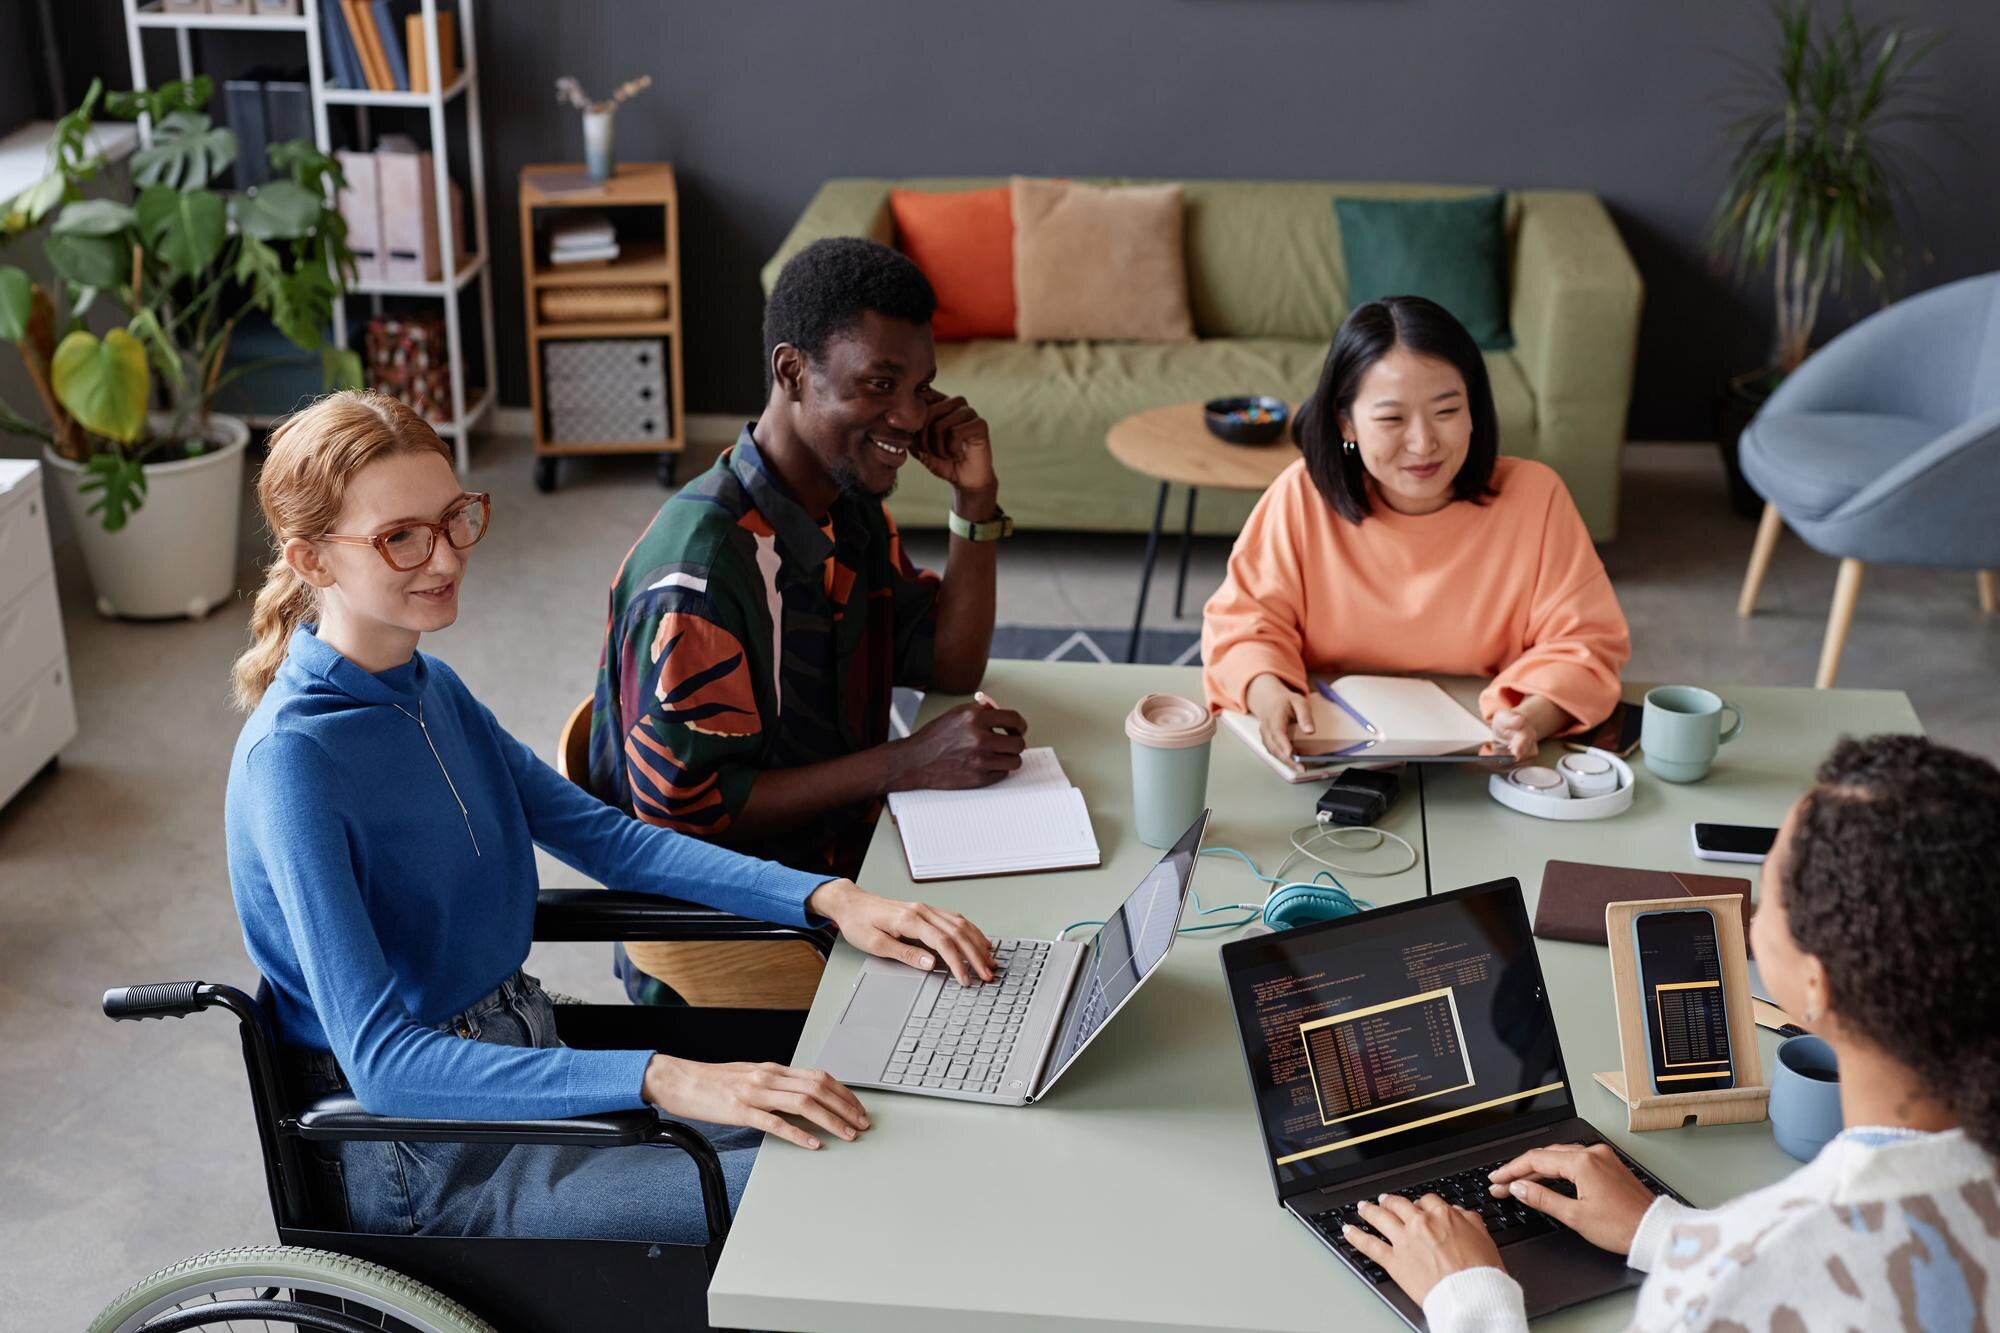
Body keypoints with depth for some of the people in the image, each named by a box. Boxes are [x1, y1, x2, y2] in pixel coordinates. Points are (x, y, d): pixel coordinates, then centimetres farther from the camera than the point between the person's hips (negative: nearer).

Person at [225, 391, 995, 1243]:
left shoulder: (429, 688, 5)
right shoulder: (294, 759, -22)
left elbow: (606, 837, 9)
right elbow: (381, 1063, -29)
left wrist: (829, 900, -5)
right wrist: (663, 1081, -38)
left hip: (522, 1059, 8)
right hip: (416, 1163, -8)